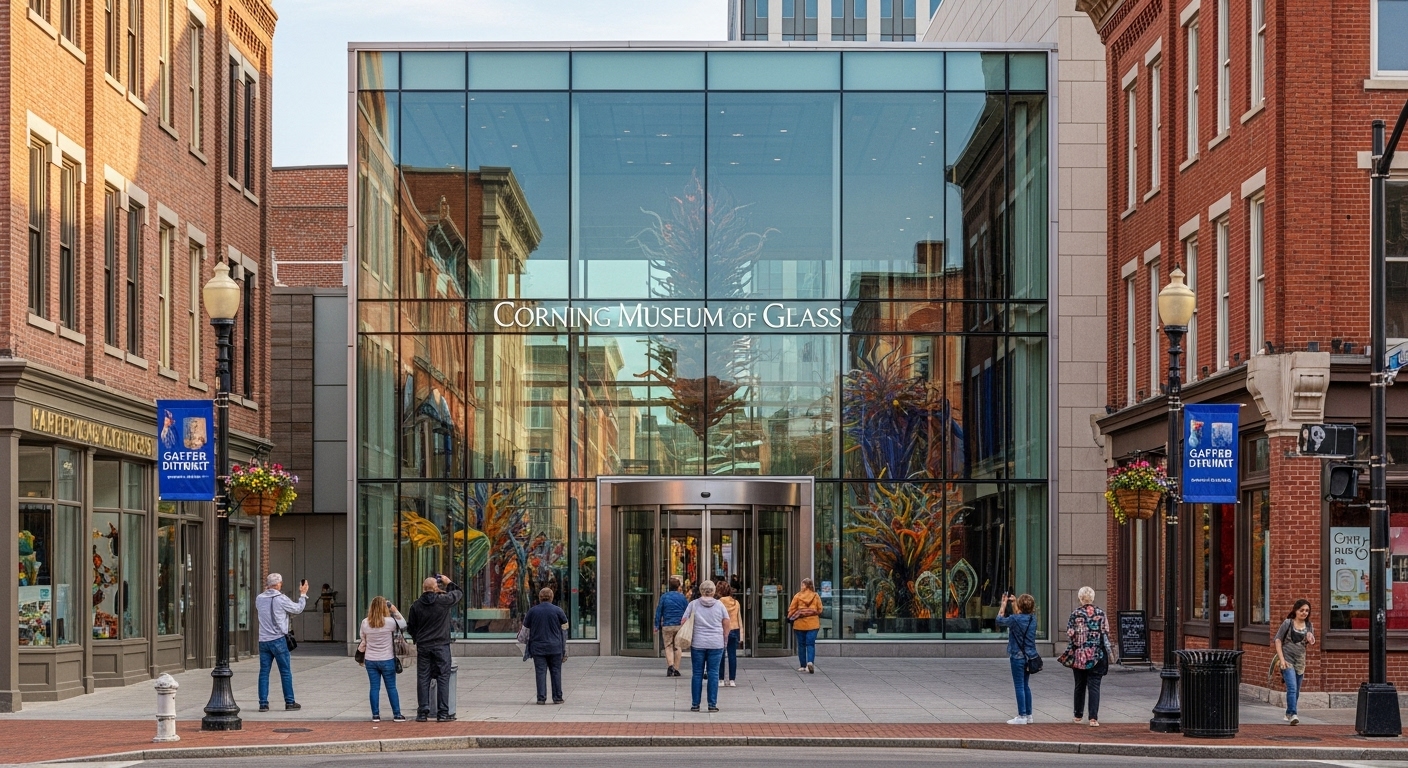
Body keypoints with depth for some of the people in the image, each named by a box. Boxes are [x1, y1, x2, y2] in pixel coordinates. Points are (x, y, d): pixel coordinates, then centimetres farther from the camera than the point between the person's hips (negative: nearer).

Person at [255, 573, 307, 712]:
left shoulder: (259, 599, 3)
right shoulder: (281, 599, -11)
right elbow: (298, 609, 2)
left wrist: (266, 591, 28)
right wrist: (303, 594, 17)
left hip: (263, 641, 5)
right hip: (278, 639, -4)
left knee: (264, 672, 6)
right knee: (285, 672, 5)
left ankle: (263, 703, 2)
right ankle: (289, 702, 9)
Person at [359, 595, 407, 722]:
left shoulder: (365, 623, -5)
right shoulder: (390, 622, -14)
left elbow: (363, 641, 6)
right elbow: (403, 624, 2)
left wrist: (362, 657, 19)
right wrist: (395, 611, 7)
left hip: (370, 660, 2)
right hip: (387, 660, -2)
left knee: (374, 687, 7)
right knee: (391, 687, 6)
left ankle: (375, 715, 8)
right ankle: (397, 714, 9)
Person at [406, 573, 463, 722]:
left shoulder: (416, 605, 1)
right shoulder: (443, 600, -9)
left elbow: (411, 627, 9)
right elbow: (459, 593, 9)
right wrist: (448, 583, 22)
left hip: (423, 647, 3)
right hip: (441, 646, -3)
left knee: (423, 679, 7)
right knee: (443, 678, 1)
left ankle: (422, 712, 7)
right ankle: (442, 713, -1)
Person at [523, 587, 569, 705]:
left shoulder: (532, 611, -3)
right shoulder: (557, 610, -4)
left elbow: (526, 626, 6)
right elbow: (565, 623, 9)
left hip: (538, 647, 0)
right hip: (554, 647, 0)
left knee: (540, 672, 2)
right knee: (556, 672, 8)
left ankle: (541, 698, -2)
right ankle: (557, 697, 9)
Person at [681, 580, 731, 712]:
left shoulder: (693, 604, 1)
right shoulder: (719, 605, 3)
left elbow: (683, 622, -1)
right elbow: (726, 624, 6)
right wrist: (724, 638, 16)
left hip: (698, 644, 0)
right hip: (716, 644, 0)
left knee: (697, 674, 5)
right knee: (713, 673, 3)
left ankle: (695, 704, 6)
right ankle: (712, 704, 1)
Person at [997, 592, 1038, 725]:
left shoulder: (1015, 619, -17)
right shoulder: (1033, 618, 3)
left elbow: (999, 621, -1)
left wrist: (1004, 605, 9)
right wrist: (1013, 603, 27)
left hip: (1018, 657, -7)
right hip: (1029, 656, 7)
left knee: (1019, 686, -2)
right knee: (1026, 686, 15)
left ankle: (1022, 716, -2)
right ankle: (1028, 715, 18)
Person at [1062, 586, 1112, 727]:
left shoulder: (1075, 614, -5)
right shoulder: (1101, 614, -1)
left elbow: (1069, 633, -6)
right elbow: (1106, 633, 1)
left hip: (1079, 655, 0)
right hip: (1097, 656, 0)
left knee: (1079, 686, 14)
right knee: (1094, 686, -1)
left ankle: (1078, 715, 25)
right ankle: (1093, 718, -11)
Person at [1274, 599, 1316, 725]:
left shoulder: (1308, 626, 7)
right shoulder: (1288, 623, -6)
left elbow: (1311, 643, 16)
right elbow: (1278, 640, -5)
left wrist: (1311, 641, -10)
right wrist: (1281, 659, -13)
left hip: (1300, 661, 5)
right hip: (1287, 660, -5)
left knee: (1296, 691, 14)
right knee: (1292, 688, -19)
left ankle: (1289, 714, 31)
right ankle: (1293, 715, -24)